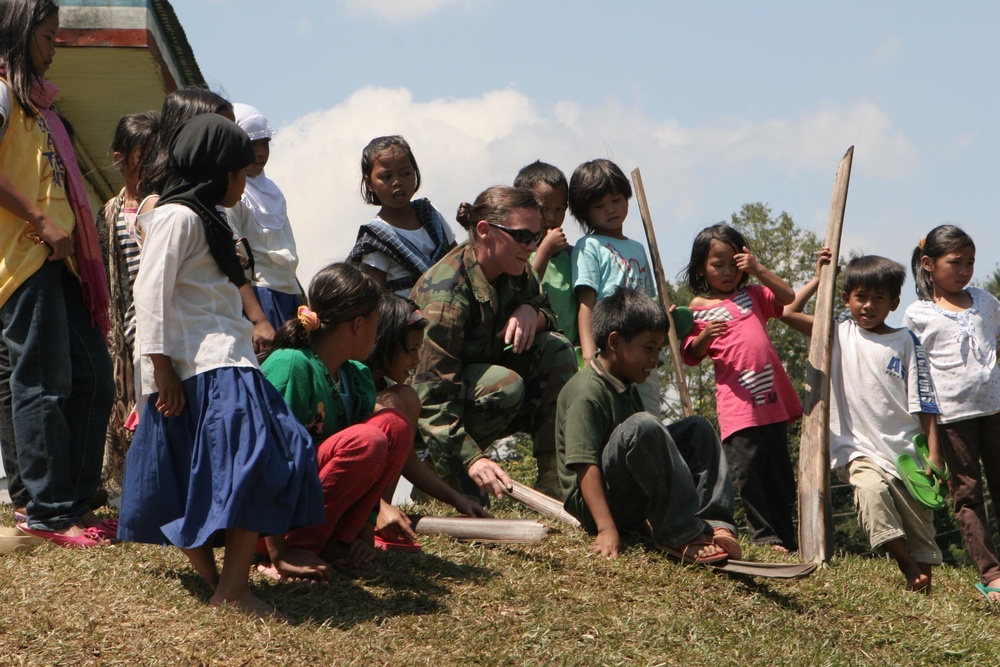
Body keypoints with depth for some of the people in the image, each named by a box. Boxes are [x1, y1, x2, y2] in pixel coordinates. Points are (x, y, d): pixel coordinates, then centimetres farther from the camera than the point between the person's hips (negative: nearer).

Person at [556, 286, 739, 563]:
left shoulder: (627, 388, 17)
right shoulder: (585, 393, -15)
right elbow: (585, 466, -24)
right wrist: (606, 530, -33)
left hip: (634, 505, 10)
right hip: (595, 502, -10)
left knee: (697, 428, 6)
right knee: (641, 425, -32)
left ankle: (713, 524, -15)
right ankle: (681, 535, -29)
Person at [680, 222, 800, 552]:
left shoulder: (752, 295, 16)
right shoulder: (696, 310, 5)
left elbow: (790, 299, 6)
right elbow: (691, 356, 3)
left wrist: (759, 270, -2)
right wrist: (705, 336, -17)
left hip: (773, 397, 4)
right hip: (737, 401, -4)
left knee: (779, 470, 8)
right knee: (747, 469, -12)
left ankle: (786, 537, 15)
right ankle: (765, 536, -4)